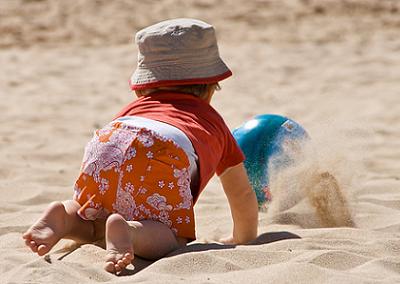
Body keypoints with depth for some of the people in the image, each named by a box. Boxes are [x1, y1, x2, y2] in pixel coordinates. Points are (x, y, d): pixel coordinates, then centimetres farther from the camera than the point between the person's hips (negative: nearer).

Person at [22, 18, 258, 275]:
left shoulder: (136, 107, 46)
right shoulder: (214, 121, 41)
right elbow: (243, 196, 47)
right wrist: (244, 240, 63)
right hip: (163, 157, -4)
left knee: (92, 224, 27)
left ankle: (63, 216, -7)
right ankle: (128, 232, -28)